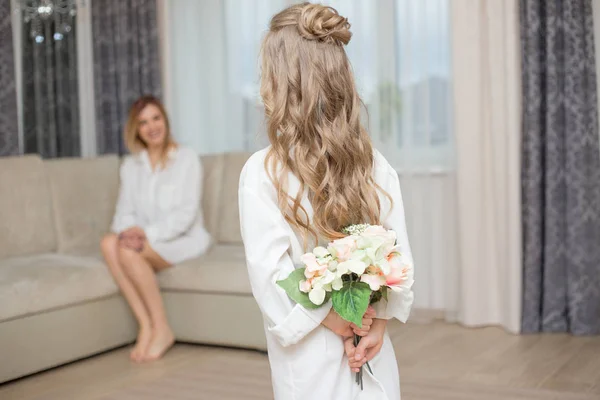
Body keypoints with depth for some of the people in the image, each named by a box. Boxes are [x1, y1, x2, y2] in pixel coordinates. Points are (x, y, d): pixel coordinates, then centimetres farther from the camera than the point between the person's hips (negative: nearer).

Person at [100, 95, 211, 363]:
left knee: (128, 251, -32)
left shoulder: (187, 158, -4)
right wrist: (130, 230, -19)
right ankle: (145, 326, -26)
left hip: (183, 239, -5)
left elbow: (186, 213, -12)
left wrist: (148, 233, -25)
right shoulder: (131, 165, 12)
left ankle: (161, 329, -20)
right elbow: (124, 211, 5)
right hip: (147, 240, 5)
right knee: (109, 243, -28)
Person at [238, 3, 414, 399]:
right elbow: (399, 256, -5)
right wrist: (377, 323, -6)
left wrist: (336, 322, -10)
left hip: (310, 360, -3)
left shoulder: (262, 172, -16)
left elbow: (272, 276, -18)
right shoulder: (376, 163, -4)